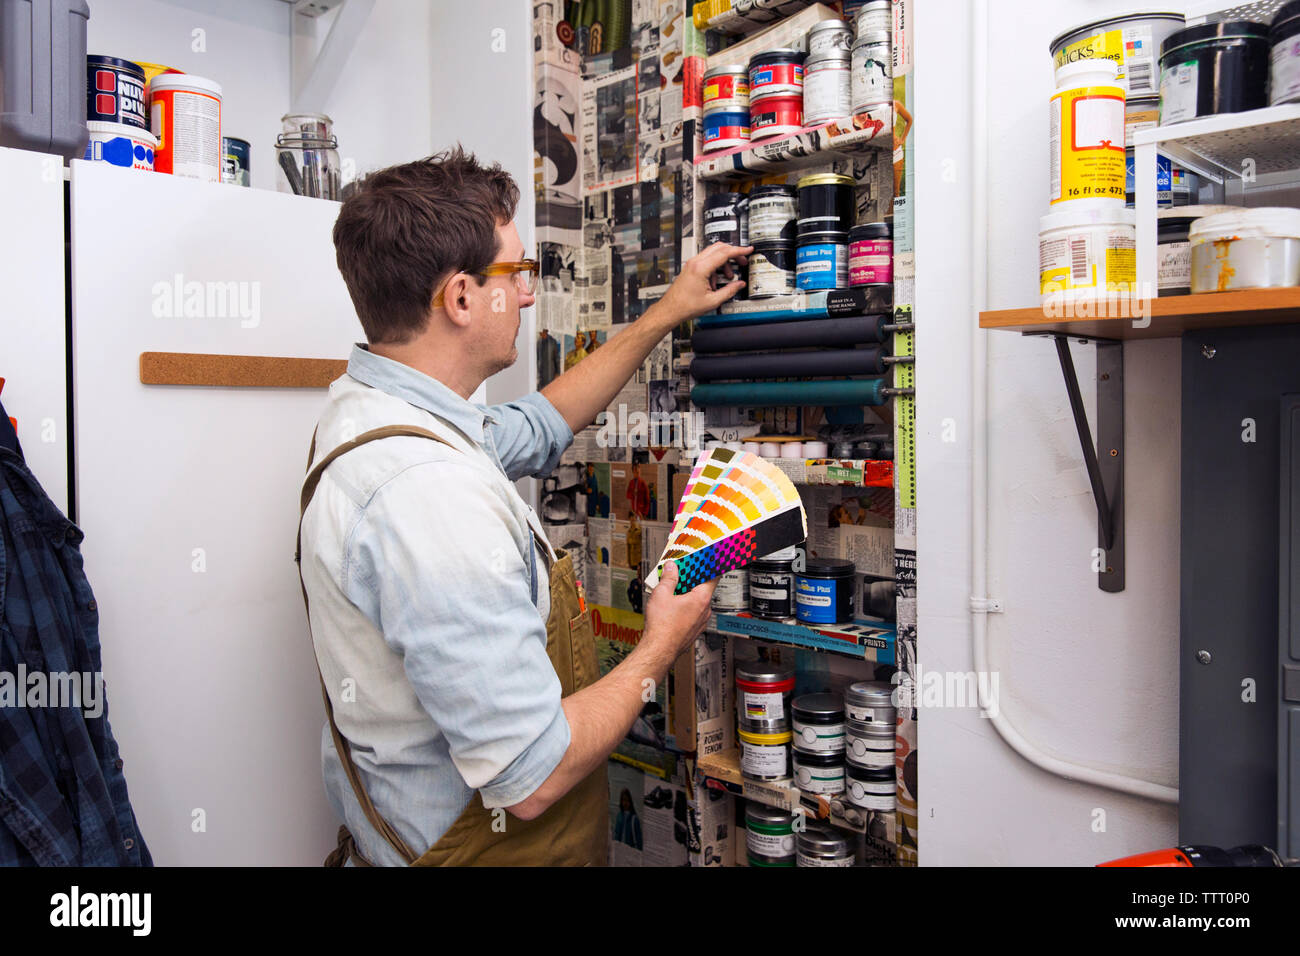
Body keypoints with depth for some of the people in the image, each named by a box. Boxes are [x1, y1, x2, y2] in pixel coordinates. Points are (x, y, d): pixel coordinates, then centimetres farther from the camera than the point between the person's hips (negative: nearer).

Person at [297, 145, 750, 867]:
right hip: (474, 845, -9)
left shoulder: (366, 408, -1)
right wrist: (659, 649, -15)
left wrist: (664, 315, 19)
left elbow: (543, 423, 16)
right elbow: (533, 777, -32)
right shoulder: (427, 490, -34)